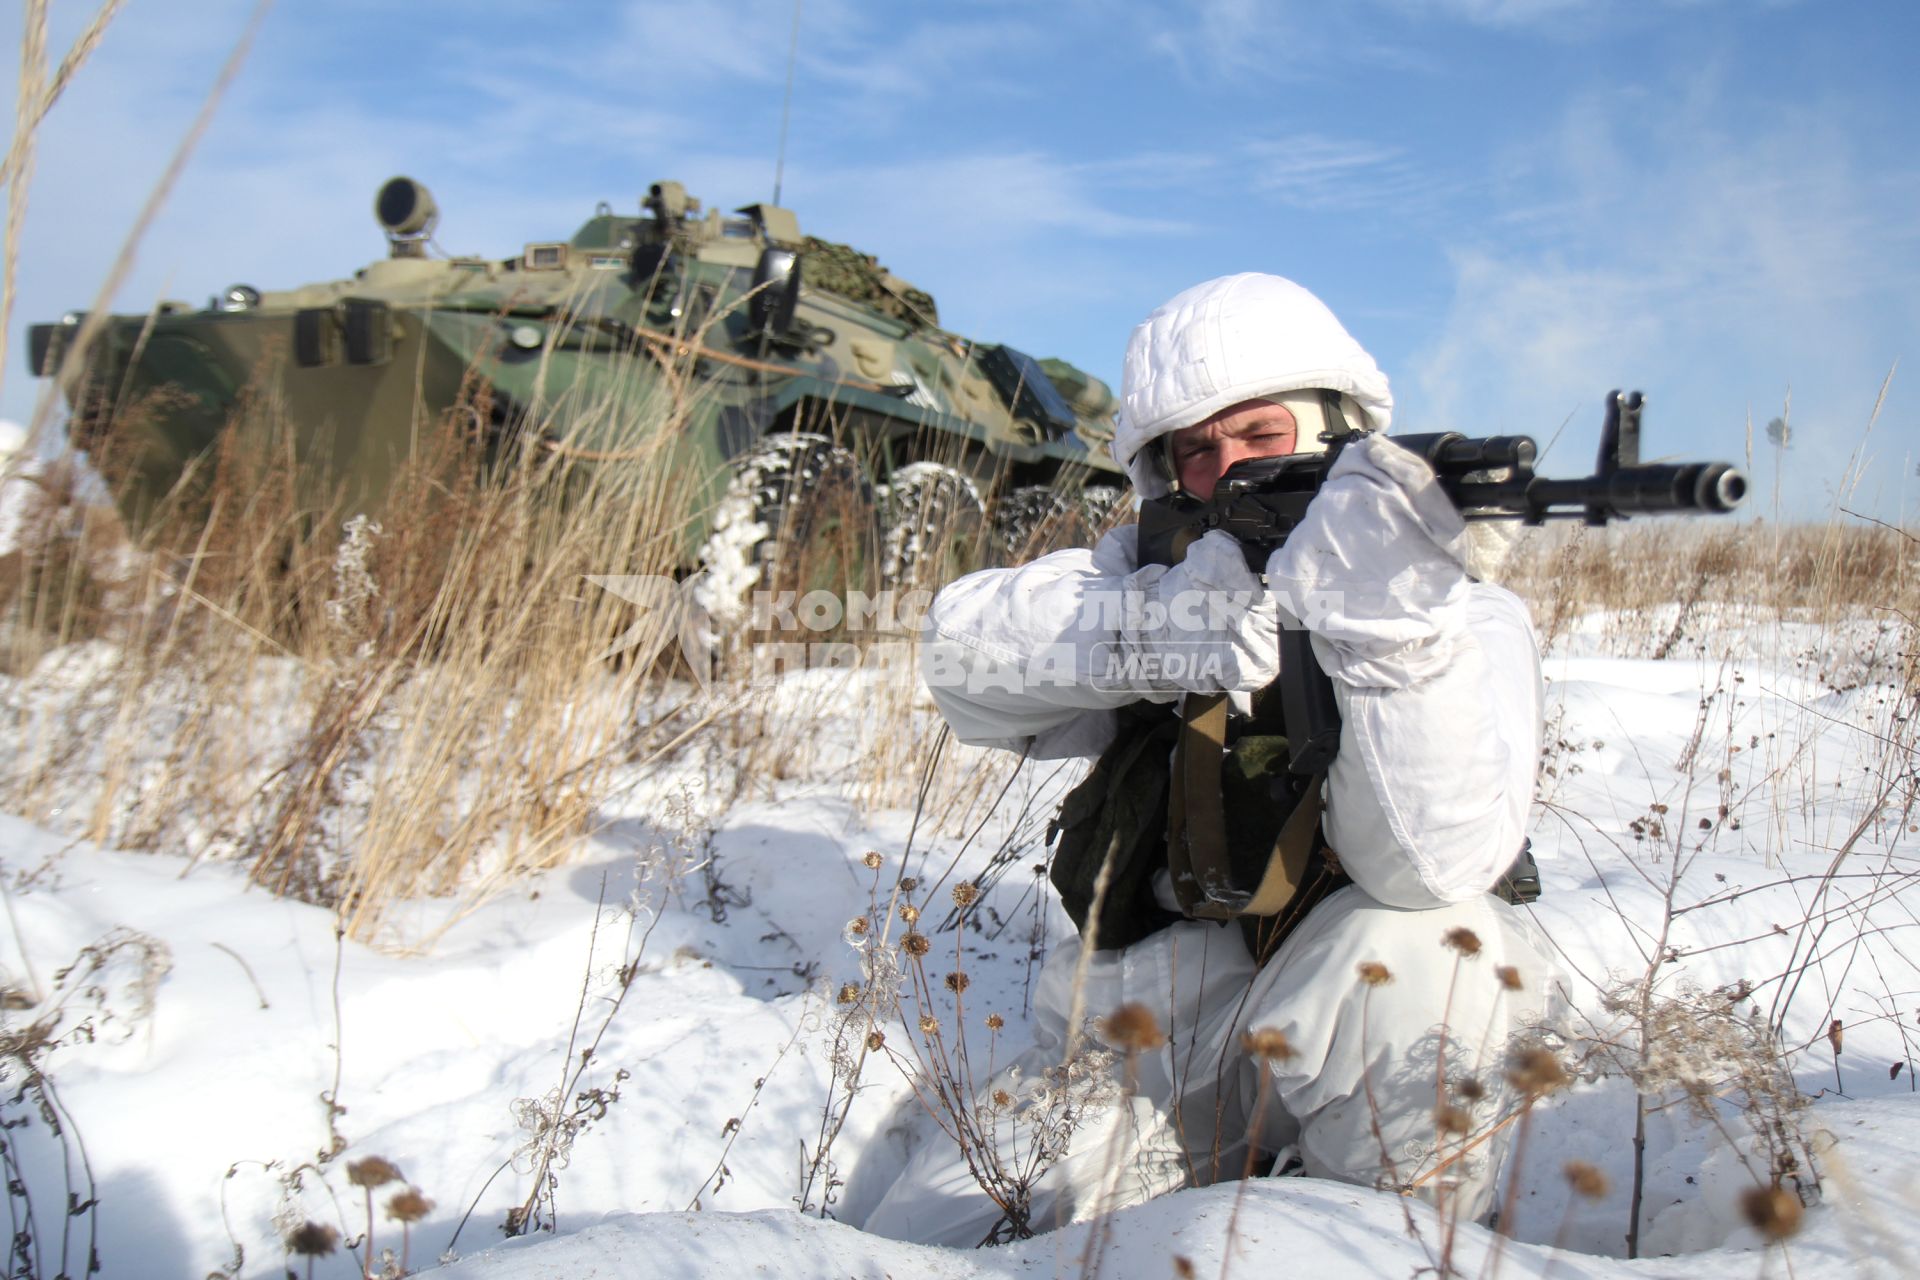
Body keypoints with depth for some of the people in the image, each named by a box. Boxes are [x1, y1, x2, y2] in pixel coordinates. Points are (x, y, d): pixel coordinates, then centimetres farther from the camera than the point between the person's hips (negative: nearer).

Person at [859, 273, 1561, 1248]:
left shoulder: (1468, 625, -10)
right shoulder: (1155, 572, -1)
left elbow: (1435, 864, -28)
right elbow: (967, 641, -19)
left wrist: (1385, 628, -42)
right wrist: (1149, 631, -36)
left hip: (1357, 1030, -1)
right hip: (1156, 1029, 2)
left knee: (1412, 951, -35)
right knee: (923, 1241, -11)